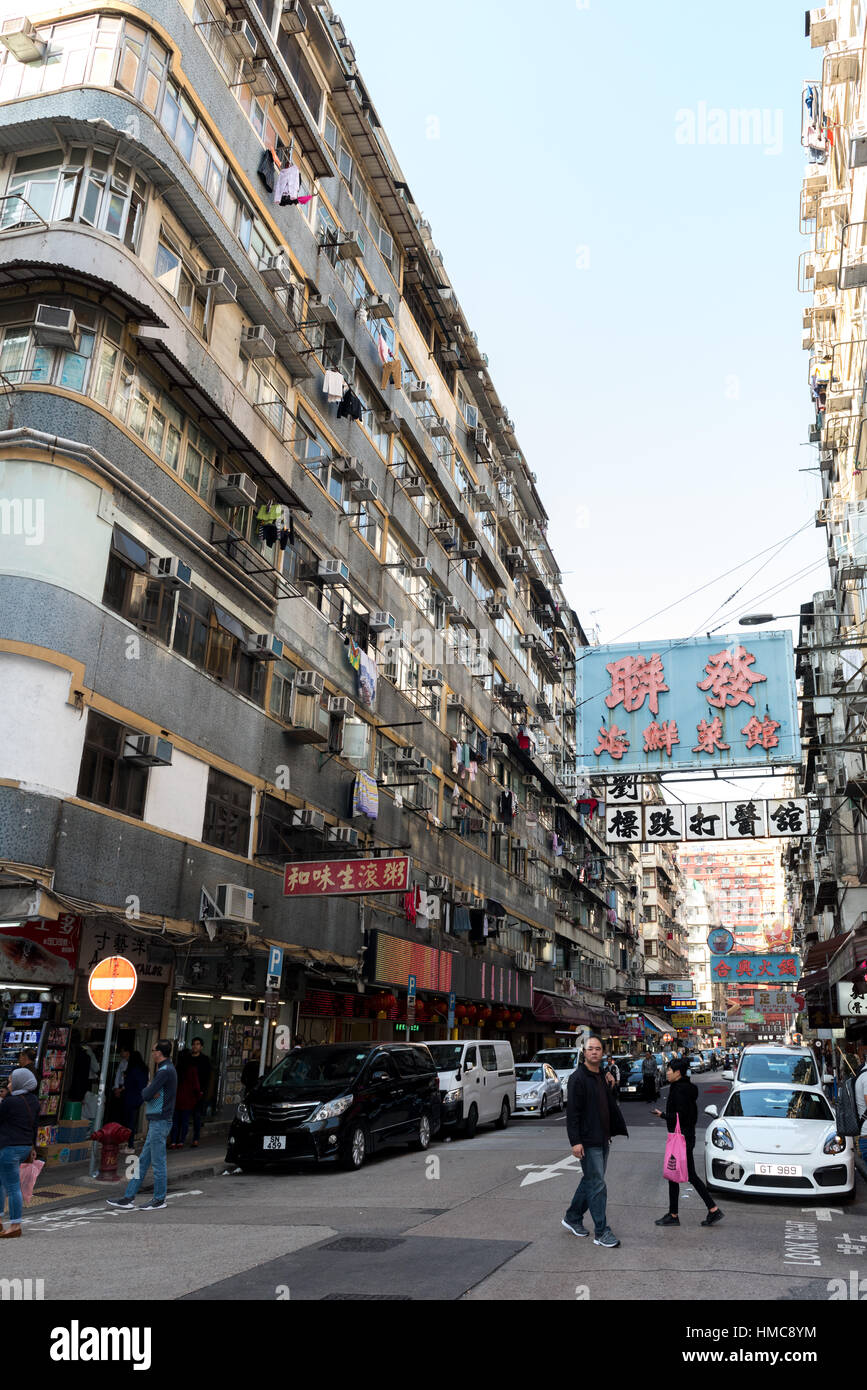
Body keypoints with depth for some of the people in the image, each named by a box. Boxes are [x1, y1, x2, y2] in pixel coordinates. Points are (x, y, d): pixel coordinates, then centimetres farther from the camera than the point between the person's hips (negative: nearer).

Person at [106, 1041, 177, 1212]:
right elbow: (147, 1095, 16)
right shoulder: (166, 1069, 16)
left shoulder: (165, 1071, -17)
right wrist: (150, 1092, -5)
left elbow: (146, 1095, -19)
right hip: (156, 1121, 10)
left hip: (160, 1121, -10)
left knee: (158, 1162, -1)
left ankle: (159, 1200, 8)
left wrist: (146, 1091, 2)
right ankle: (128, 1198, 17)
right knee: (143, 1161, 12)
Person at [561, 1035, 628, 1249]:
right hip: (588, 1142, -9)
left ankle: (572, 1218, 31)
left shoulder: (603, 1077, 12)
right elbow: (572, 1112, -17)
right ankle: (601, 1232, 2)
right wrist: (575, 1141, -21)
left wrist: (616, 1130, 18)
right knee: (597, 1185, -6)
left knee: (591, 1181, 17)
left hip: (603, 1140, 9)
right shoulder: (578, 1078, -14)